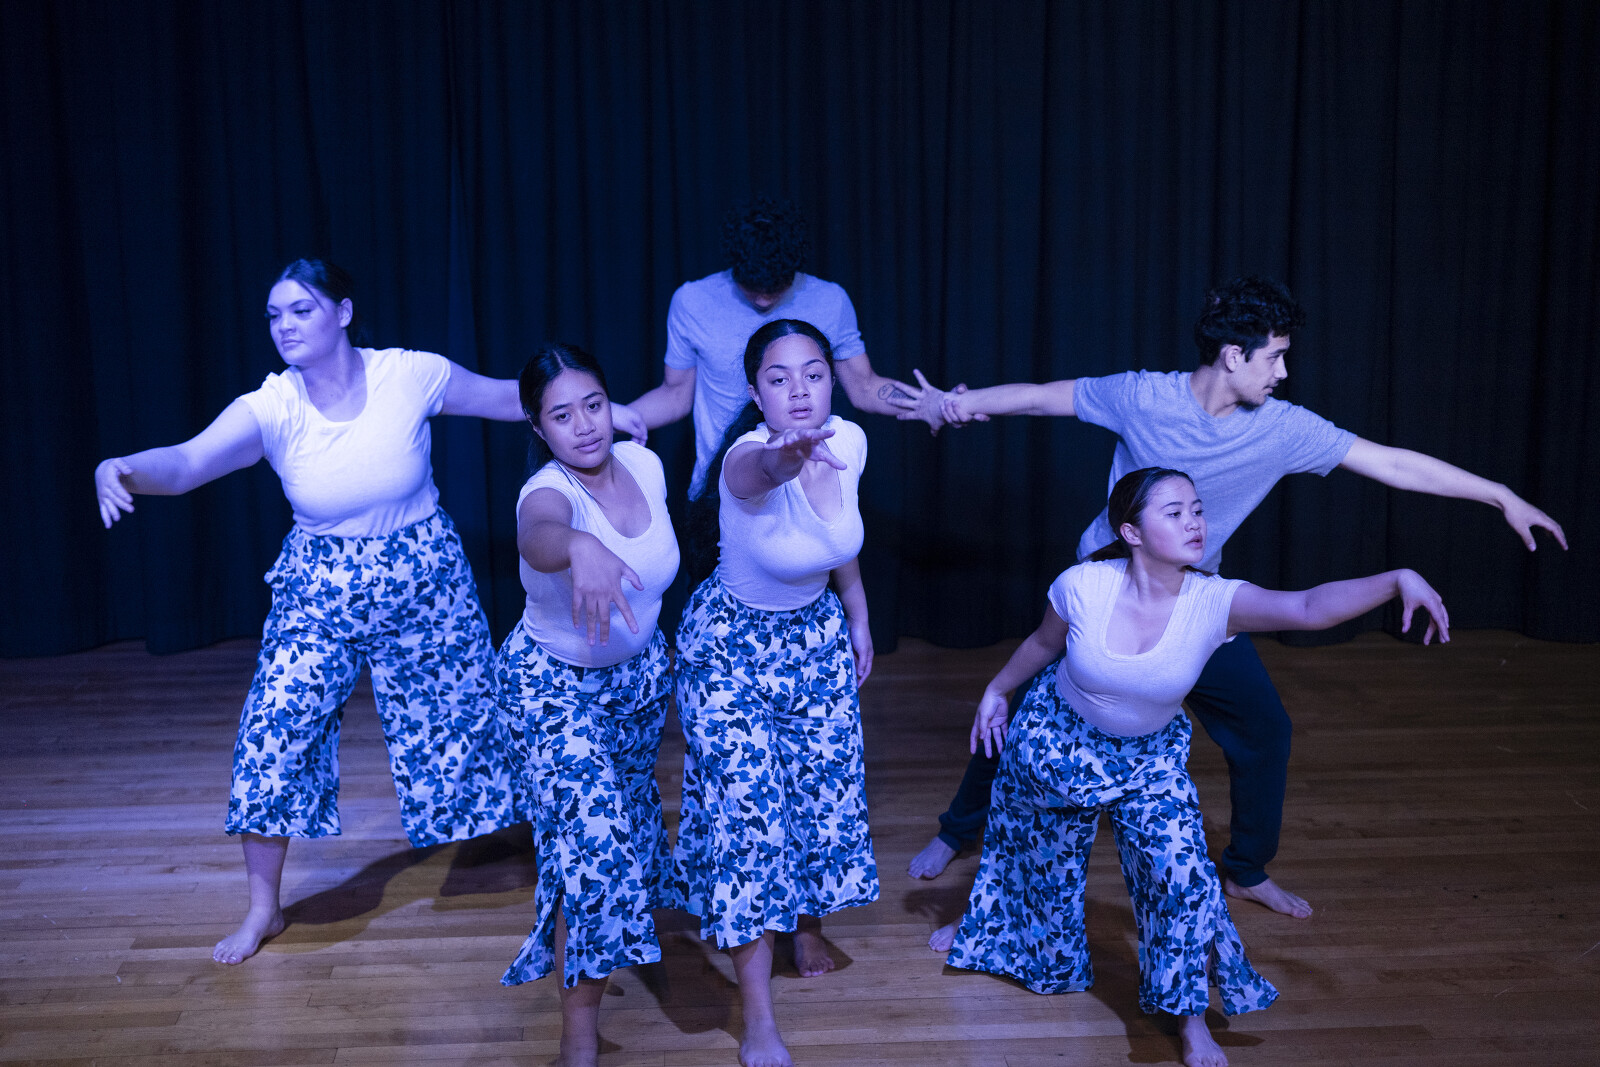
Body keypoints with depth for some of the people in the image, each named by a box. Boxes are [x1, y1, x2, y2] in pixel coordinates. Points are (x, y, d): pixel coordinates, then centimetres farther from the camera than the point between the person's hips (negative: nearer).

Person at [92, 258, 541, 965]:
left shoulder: (410, 375, -16)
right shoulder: (272, 409, -16)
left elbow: (512, 397, -4)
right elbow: (190, 460, -32)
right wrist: (121, 469, -53)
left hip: (423, 579, 0)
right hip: (320, 591, 1)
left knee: (455, 716, 13)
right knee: (274, 730, -7)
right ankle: (264, 908, 13)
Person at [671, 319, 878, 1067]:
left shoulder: (849, 442, -14)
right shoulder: (747, 457, -33)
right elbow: (761, 470, -60)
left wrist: (858, 614, 14)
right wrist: (785, 455, -83)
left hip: (818, 633, 6)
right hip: (732, 644, -5)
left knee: (825, 787, 15)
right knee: (745, 809, -5)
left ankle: (809, 921, 45)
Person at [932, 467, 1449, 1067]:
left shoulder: (1212, 602, -29)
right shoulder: (1083, 587, -28)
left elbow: (1309, 607, -44)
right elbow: (1044, 643, -7)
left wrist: (1397, 580, -58)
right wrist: (996, 691, 7)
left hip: (1148, 756, 0)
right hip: (1057, 735, 0)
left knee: (1181, 870, -14)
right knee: (1036, 847, 21)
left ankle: (1190, 1016, 8)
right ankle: (988, 929, 55)